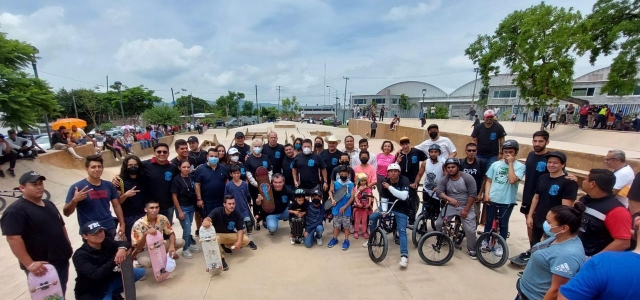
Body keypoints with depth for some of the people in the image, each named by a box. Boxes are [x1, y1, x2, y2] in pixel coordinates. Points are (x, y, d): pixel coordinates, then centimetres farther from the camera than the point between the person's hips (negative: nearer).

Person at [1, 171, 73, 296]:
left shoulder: (49, 204, 10)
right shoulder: (16, 210, -17)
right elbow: (13, 239, -24)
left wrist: (68, 246, 14)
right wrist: (29, 264, -27)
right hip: (42, 266, -7)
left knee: (60, 294, 21)